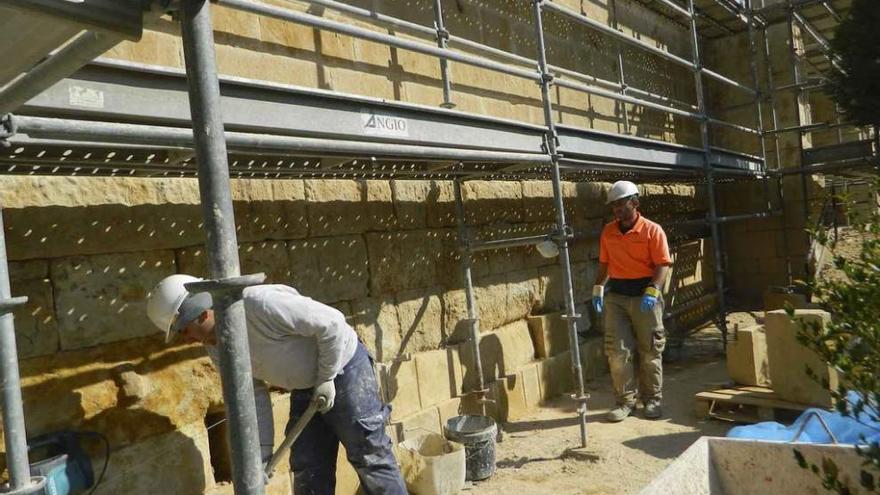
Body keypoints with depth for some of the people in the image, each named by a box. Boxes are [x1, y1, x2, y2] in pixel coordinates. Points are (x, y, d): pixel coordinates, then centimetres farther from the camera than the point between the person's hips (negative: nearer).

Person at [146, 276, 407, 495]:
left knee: (370, 458, 1)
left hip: (343, 368, -8)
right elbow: (253, 397, 3)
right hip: (305, 388, 8)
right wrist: (262, 454, 1)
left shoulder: (260, 303, -31)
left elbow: (331, 322, -27)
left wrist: (326, 378, -18)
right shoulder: (217, 348, -4)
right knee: (307, 469, 10)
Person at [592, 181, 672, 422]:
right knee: (617, 350, -1)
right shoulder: (608, 232, 7)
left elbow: (663, 265, -10)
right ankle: (625, 401, 10)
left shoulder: (652, 230, -6)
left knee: (650, 351, 6)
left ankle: (652, 400, 20)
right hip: (616, 295, 3)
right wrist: (598, 289, 5)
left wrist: (652, 291, -22)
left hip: (644, 295, -3)